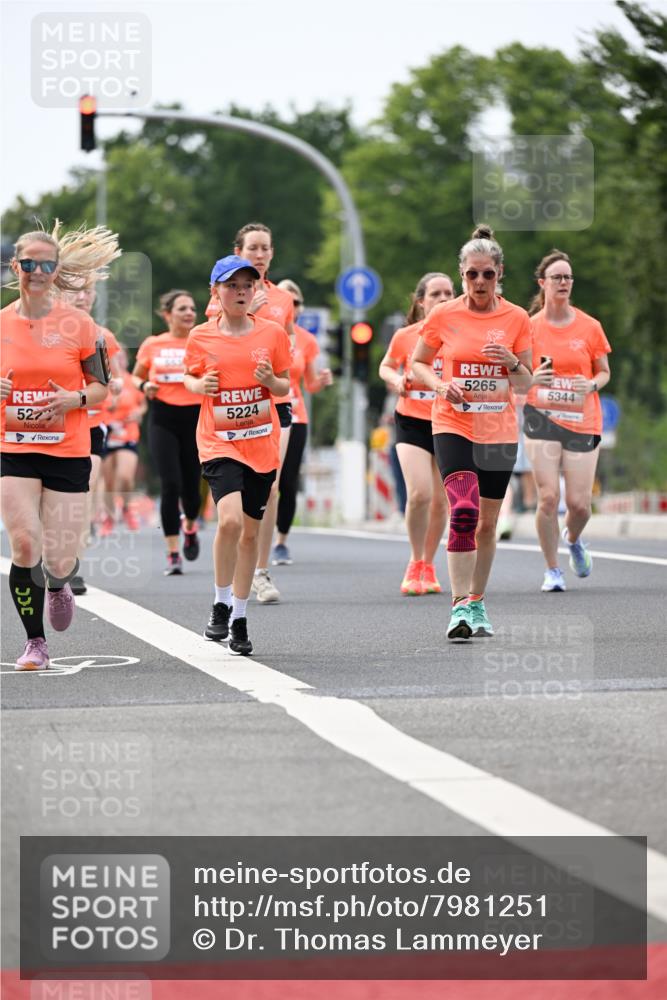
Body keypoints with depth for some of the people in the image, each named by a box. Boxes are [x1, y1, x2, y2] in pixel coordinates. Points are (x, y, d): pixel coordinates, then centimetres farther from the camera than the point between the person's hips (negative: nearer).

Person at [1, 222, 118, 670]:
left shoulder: (78, 323, -1)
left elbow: (102, 386, 5)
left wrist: (76, 399, -15)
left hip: (68, 452, -1)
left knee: (60, 561, -2)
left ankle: (58, 586, 38)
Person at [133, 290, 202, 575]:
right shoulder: (152, 345, 5)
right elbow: (135, 377, 17)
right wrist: (144, 385, -3)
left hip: (195, 417, 0)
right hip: (163, 419, 0)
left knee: (191, 487, 2)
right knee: (170, 485, -11)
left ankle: (190, 527, 38)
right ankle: (173, 554, -5)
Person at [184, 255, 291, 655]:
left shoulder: (273, 333, 1)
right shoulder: (201, 337, -1)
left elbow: (285, 388, 8)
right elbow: (190, 377, 13)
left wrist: (272, 380, -14)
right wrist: (199, 385, -9)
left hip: (262, 442, 2)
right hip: (219, 441, -2)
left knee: (251, 531, 8)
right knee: (230, 519, -23)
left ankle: (239, 618, 21)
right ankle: (221, 604, -3)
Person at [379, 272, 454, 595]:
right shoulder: (404, 337, -3)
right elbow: (386, 366, 15)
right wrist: (396, 379, -7)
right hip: (412, 421, -1)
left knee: (441, 500, 8)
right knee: (420, 493, -17)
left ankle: (428, 565, 27)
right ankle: (415, 563, 4)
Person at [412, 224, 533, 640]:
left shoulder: (517, 319, 1)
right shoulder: (443, 316, -2)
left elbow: (526, 384, 6)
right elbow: (418, 363, 9)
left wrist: (512, 363, -15)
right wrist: (440, 385, -10)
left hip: (500, 431, 3)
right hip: (454, 427, -3)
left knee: (488, 522, 10)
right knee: (464, 511, -21)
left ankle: (477, 604, 25)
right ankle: (461, 605, -20)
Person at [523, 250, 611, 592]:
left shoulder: (590, 327, 2)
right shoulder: (530, 326, 0)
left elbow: (604, 372, 12)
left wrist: (592, 385, -11)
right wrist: (532, 379, -16)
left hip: (582, 420, 1)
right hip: (543, 418, -1)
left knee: (579, 503, -2)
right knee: (548, 496, -11)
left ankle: (573, 539, 34)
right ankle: (552, 570, 4)